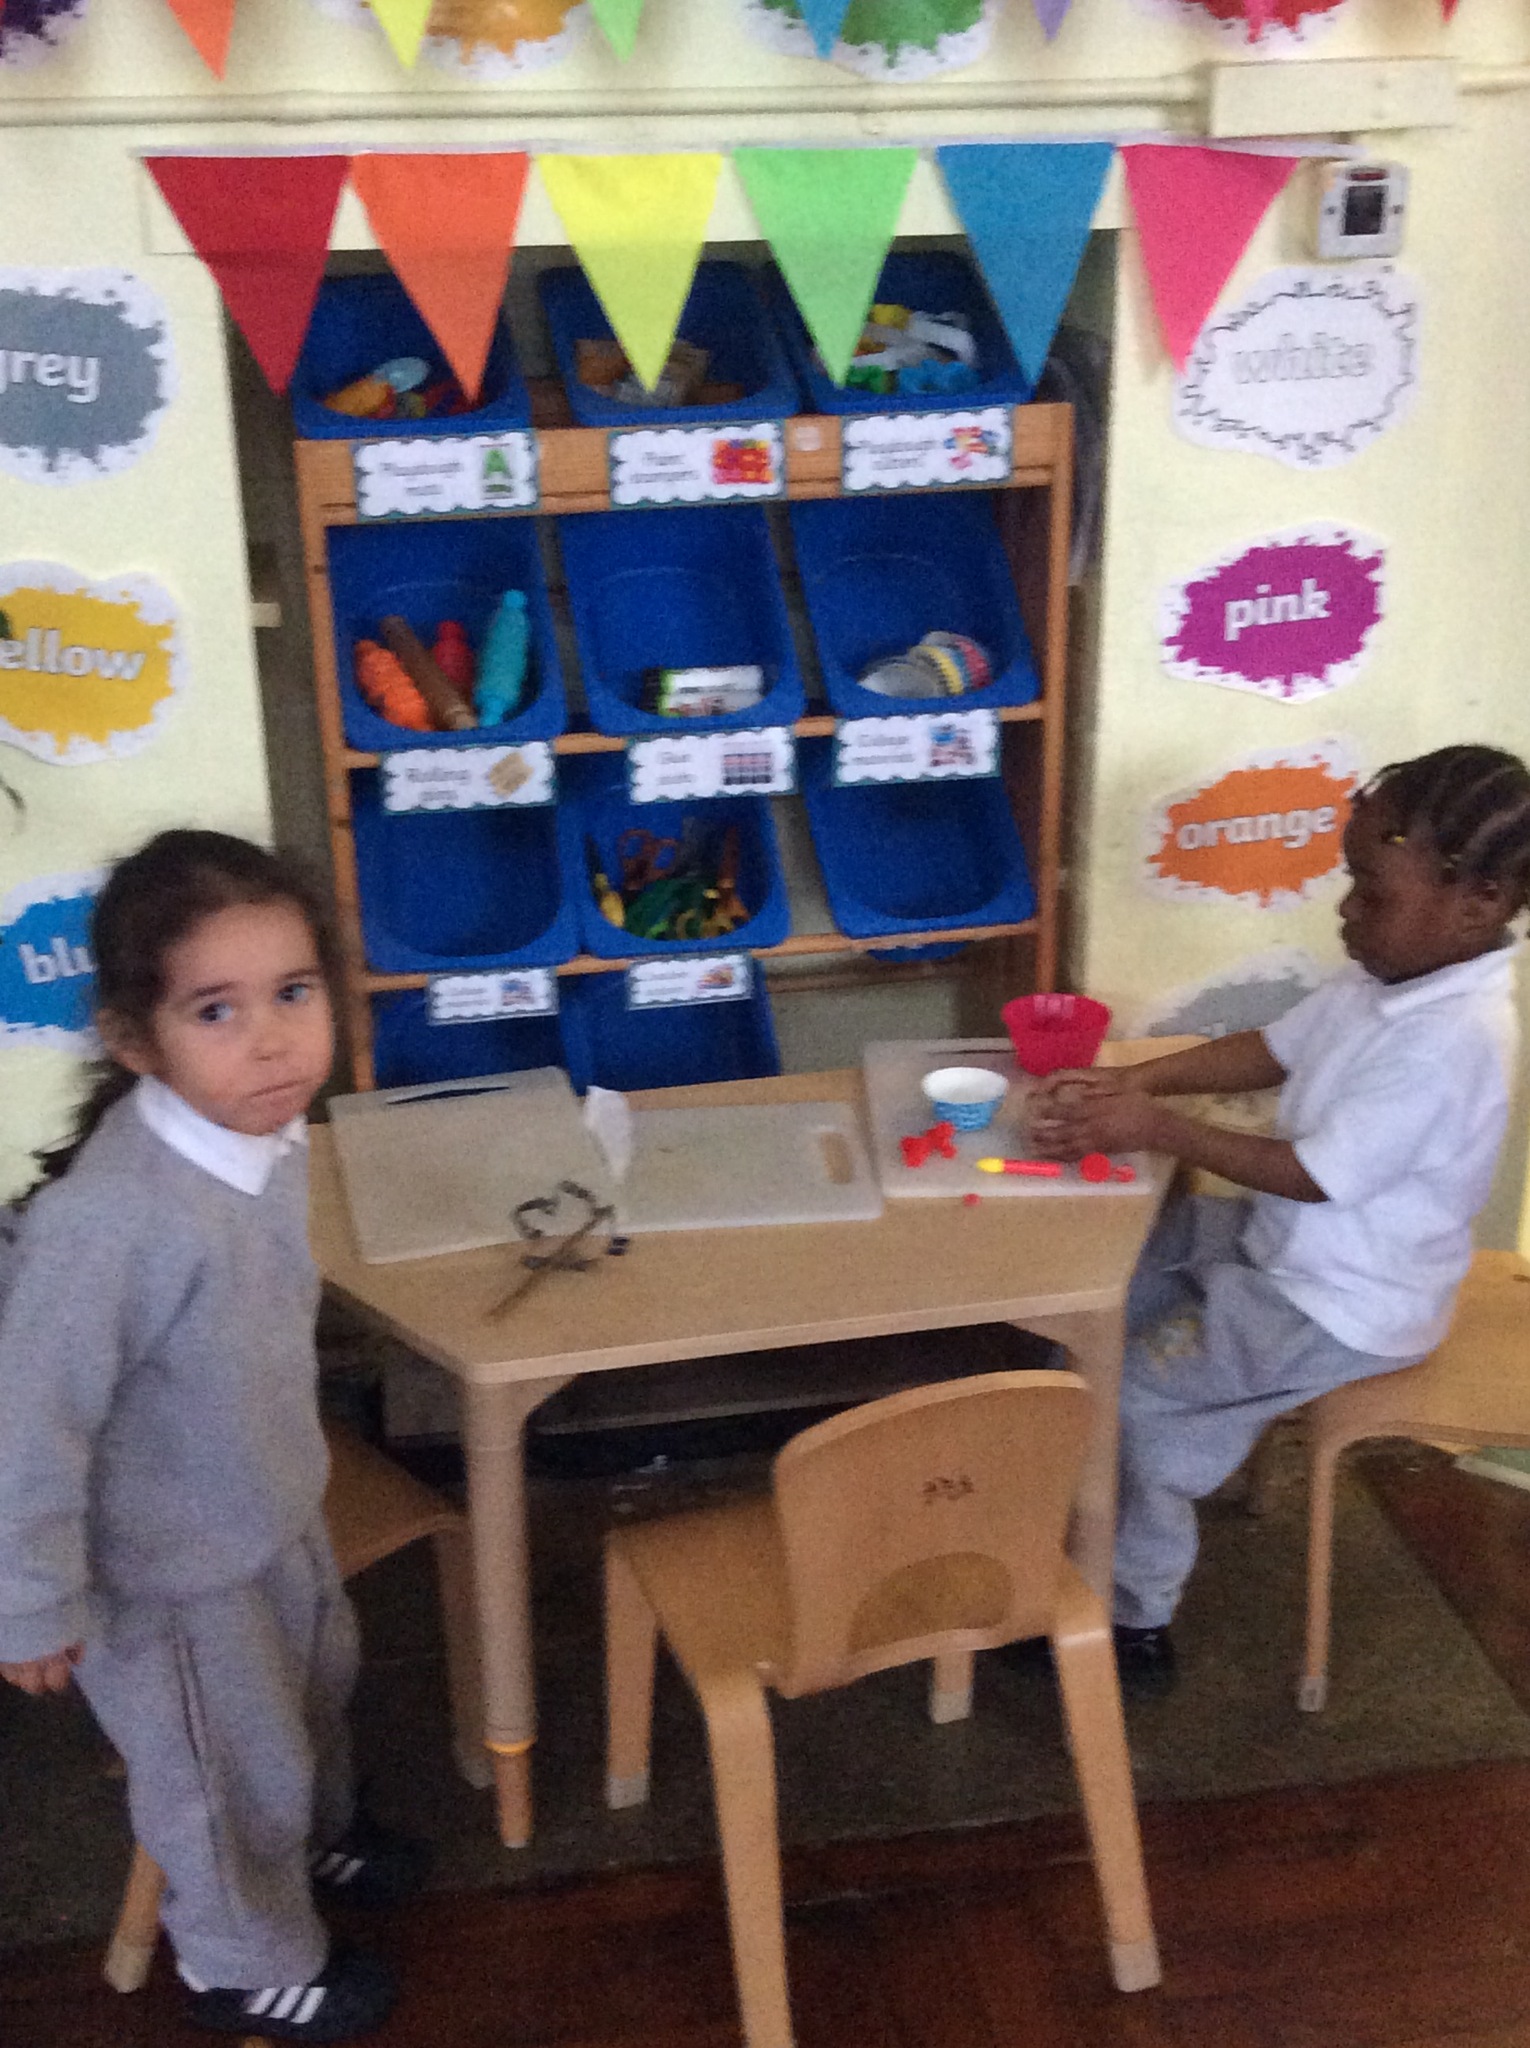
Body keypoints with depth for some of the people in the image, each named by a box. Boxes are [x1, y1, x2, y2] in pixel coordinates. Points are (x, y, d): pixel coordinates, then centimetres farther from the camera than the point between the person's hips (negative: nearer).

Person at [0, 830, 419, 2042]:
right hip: (167, 1570, -6)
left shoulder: (268, 1134, -15)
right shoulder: (105, 1220, -39)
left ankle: (318, 1833, 63)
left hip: (281, 1516, 7)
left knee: (316, 1690, 31)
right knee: (233, 1779, 18)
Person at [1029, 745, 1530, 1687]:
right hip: (1284, 1243, 10)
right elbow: (1270, 1051, 6)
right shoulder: (1389, 976, -5)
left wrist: (1159, 1127, -20)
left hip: (1340, 1308, -10)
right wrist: (1133, 1078, -7)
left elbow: (1309, 1175, -27)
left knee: (1128, 1388, -11)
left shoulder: (1450, 1044, -32)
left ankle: (1136, 1616, 10)